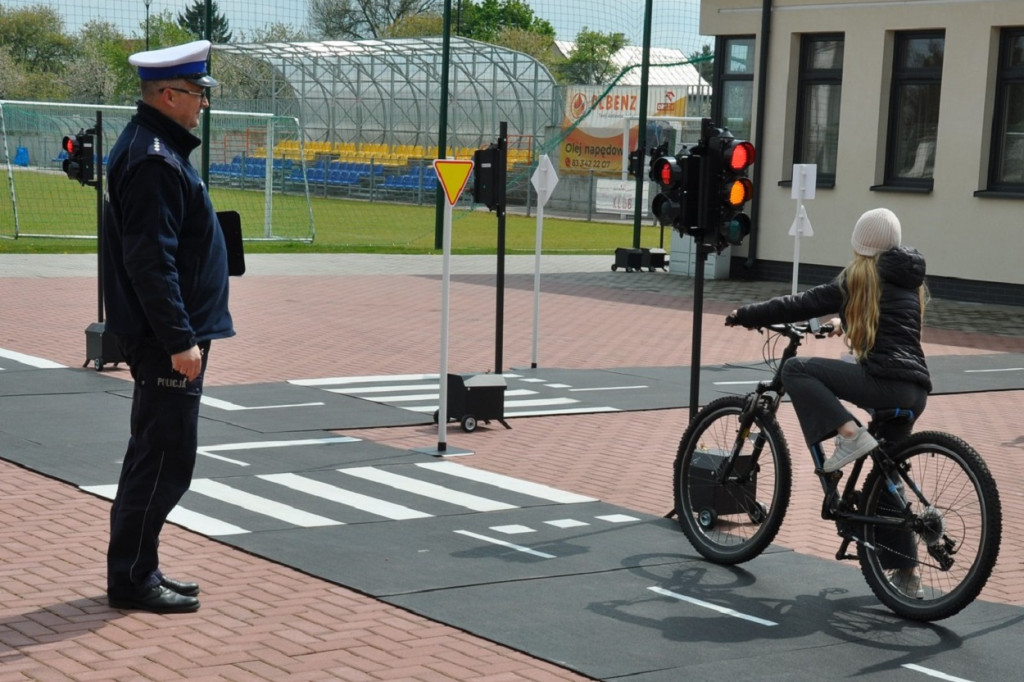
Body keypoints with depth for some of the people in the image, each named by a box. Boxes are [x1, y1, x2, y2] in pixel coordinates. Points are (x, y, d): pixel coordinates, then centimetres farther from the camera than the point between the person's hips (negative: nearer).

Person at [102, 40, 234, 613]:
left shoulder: (157, 150, 15)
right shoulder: (154, 161, -18)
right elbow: (151, 262, -23)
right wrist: (180, 341, -23)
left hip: (168, 337, 11)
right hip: (167, 340, -11)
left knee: (157, 457, 16)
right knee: (165, 461, -4)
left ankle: (139, 570, 25)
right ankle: (132, 579, 4)